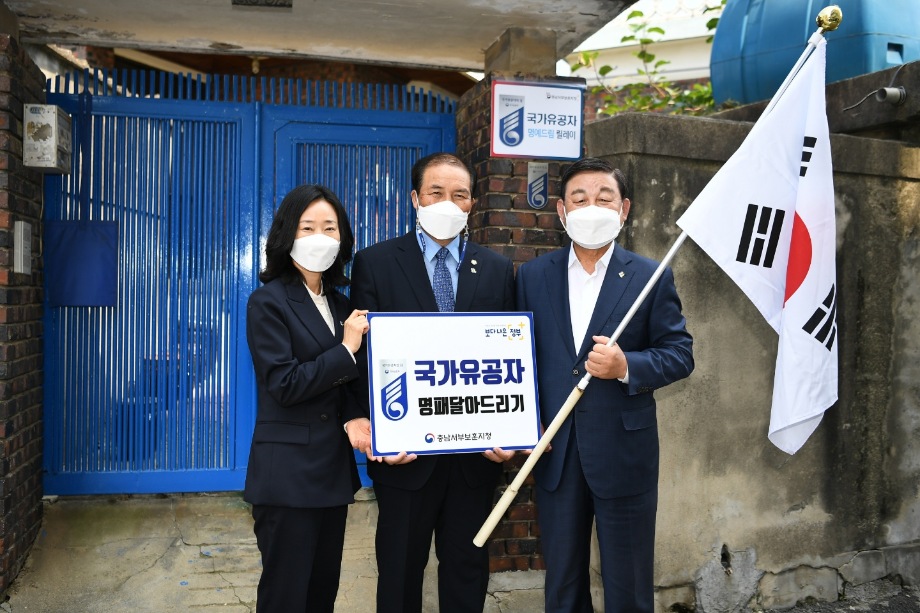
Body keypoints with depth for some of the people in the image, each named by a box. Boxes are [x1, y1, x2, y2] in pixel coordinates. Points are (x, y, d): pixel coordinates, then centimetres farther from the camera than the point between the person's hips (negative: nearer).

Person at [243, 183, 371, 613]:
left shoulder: (338, 303, 11)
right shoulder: (268, 302, -10)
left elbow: (343, 382, 10)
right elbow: (284, 384, -18)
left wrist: (357, 419, -9)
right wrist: (346, 350, -15)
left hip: (333, 468, 7)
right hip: (288, 471, -7)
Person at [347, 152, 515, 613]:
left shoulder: (497, 269, 6)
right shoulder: (375, 263, -2)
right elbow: (365, 357, -5)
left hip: (476, 452, 2)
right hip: (406, 452, -2)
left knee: (468, 572, 16)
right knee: (400, 574, 15)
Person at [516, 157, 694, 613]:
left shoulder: (651, 277, -2)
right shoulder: (533, 276, 4)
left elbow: (680, 354, -2)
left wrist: (627, 366, -20)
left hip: (624, 452, -2)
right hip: (553, 452, 2)